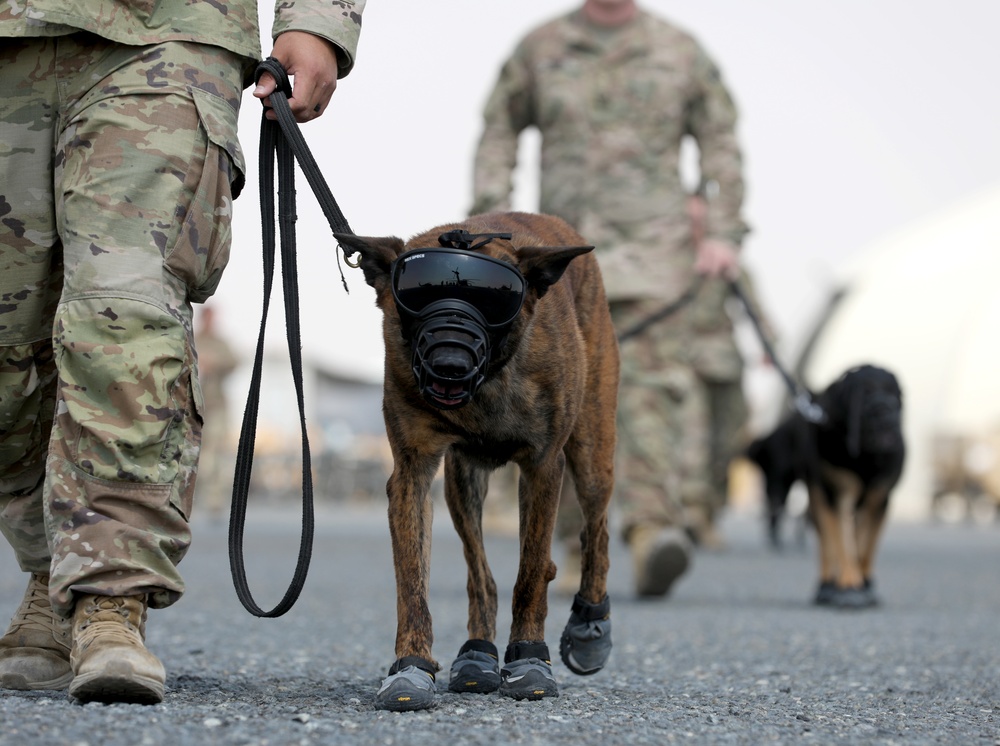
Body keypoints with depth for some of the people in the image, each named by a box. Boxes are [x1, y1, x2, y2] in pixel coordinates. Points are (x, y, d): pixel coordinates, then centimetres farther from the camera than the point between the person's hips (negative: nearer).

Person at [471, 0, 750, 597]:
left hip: (655, 244, -1)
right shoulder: (541, 48, 11)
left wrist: (724, 233, -2)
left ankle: (654, 531, -31)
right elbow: (499, 135, 13)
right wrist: (492, 219, 1)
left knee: (656, 378, -19)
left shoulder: (680, 50, 10)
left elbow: (721, 143, 9)